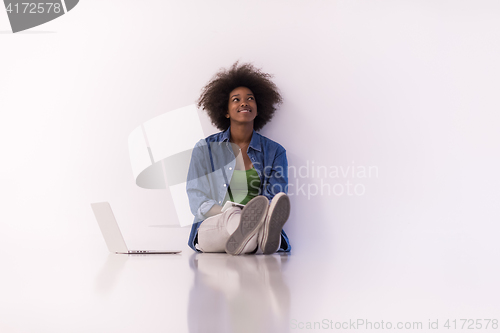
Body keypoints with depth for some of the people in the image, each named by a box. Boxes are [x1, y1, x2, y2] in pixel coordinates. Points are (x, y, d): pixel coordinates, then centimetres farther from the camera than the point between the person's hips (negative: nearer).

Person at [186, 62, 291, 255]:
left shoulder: (275, 152, 16)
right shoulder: (205, 149, 15)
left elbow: (275, 198, 4)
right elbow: (197, 201, 5)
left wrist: (261, 217, -22)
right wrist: (230, 214, -17)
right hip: (211, 227, -1)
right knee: (232, 215, -38)